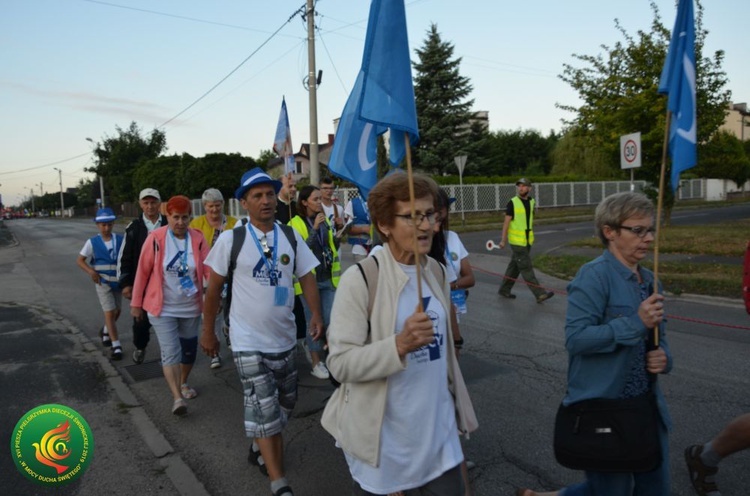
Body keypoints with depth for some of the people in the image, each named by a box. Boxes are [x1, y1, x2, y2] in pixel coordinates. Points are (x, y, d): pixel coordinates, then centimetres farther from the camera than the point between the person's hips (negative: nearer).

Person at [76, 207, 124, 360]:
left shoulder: (121, 240, -5)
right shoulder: (92, 242, -8)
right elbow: (80, 260, -2)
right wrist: (91, 271, -19)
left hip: (118, 281, 3)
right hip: (103, 282, -3)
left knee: (117, 311, 18)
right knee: (109, 313, -6)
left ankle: (105, 331, 46)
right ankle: (116, 345, -1)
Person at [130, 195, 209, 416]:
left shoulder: (198, 239, -7)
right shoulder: (156, 238, -12)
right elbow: (143, 271, -5)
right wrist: (136, 303, -1)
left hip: (191, 307, 3)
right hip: (162, 307, -3)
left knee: (189, 348, 16)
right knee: (171, 352, -9)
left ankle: (183, 383, 39)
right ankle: (177, 398, -7)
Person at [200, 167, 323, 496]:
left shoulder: (291, 236, 1)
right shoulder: (231, 239, -9)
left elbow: (307, 277, 2)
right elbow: (214, 287, -2)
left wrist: (316, 314, -13)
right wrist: (207, 331, 2)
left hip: (284, 337, 5)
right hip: (248, 342, -5)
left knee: (285, 402, 19)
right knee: (264, 408, -7)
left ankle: (260, 448, 44)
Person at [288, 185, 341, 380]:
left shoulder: (325, 220, 8)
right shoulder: (295, 224, -9)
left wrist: (338, 237, -3)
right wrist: (314, 229, -24)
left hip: (328, 278, 4)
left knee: (330, 320, 5)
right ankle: (316, 362, 16)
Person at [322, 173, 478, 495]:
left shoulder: (437, 272, 3)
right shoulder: (359, 279, -17)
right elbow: (339, 363, -20)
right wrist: (400, 345, -33)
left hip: (438, 426, 5)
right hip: (382, 435, -5)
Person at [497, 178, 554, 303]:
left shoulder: (532, 202, 8)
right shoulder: (513, 203, -10)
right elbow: (507, 221, -10)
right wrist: (503, 240, -12)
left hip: (527, 240, 7)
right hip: (517, 241, -7)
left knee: (515, 266, 13)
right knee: (526, 268, -6)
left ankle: (504, 290, 25)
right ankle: (540, 294, -6)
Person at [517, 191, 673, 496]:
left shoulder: (648, 280, 7)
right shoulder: (594, 276, -17)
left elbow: (655, 337, 17)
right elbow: (575, 338, -24)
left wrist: (663, 356, -5)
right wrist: (635, 323, -26)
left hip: (645, 407, 8)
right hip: (602, 409, -8)